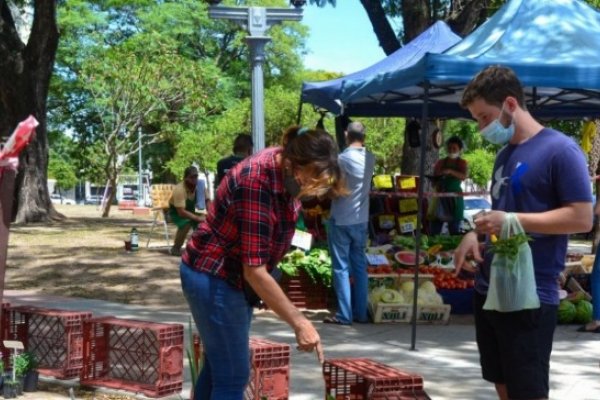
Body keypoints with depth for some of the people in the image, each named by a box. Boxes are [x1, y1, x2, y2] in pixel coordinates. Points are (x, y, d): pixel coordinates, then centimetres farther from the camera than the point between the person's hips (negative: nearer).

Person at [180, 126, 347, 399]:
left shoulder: (286, 168, -5)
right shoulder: (256, 183, -32)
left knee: (218, 366, 20)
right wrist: (299, 323, -30)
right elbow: (254, 270, -33)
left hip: (235, 277, 9)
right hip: (213, 278, -9)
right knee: (233, 376, -5)